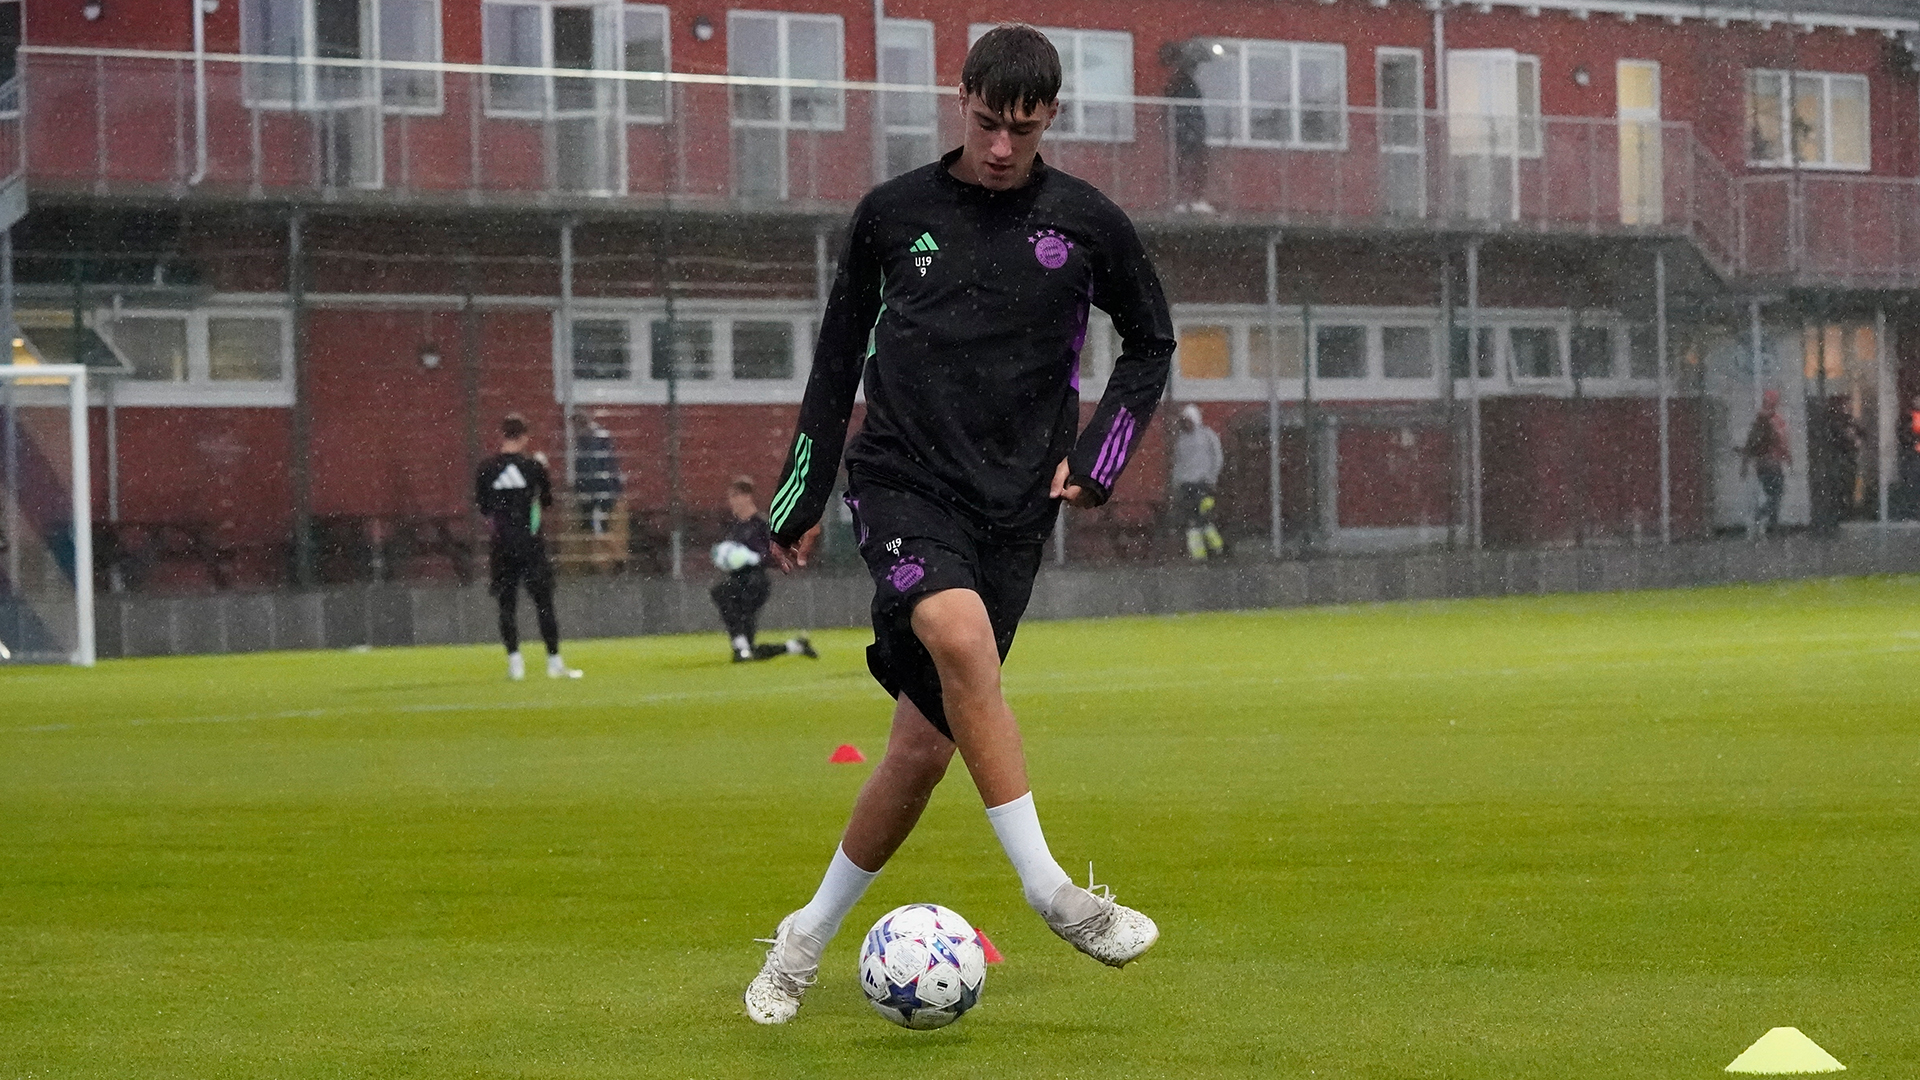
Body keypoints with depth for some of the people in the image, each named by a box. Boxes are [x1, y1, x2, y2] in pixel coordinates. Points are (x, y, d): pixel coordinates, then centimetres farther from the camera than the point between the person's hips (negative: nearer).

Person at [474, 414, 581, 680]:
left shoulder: (486, 470, 0)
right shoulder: (533, 466, -5)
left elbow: (483, 508, 6)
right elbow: (547, 503, 7)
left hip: (501, 545, 1)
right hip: (531, 543, -1)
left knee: (507, 605, 5)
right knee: (543, 603, 3)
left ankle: (514, 661, -1)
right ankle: (554, 661, 3)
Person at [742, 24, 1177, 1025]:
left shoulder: (1087, 224, 4)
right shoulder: (892, 214, 4)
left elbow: (1150, 343, 19)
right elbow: (838, 356, 15)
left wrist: (1096, 457, 7)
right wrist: (801, 497, 16)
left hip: (1012, 504, 2)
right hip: (903, 479, -2)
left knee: (927, 739, 0)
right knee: (958, 635, -32)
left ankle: (811, 934, 19)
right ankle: (1049, 890, -29)